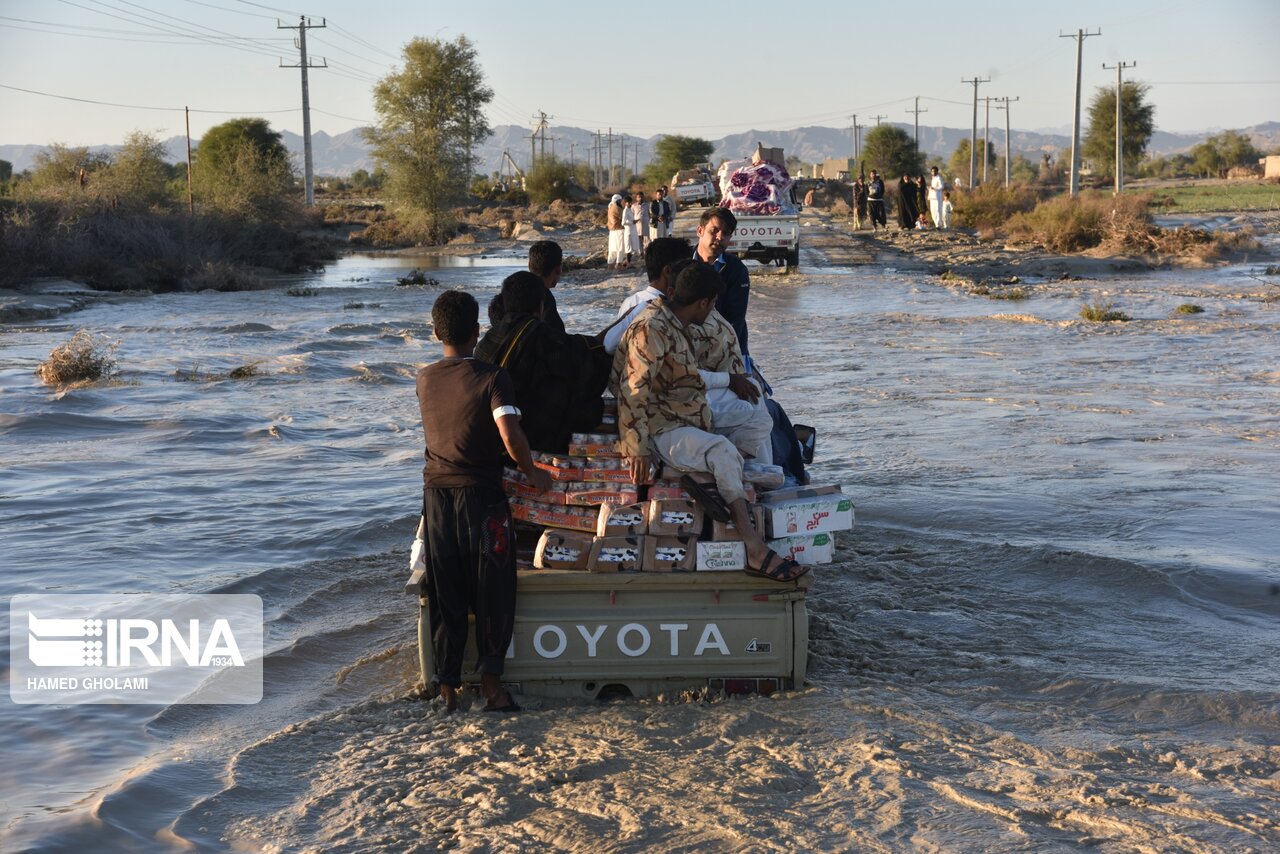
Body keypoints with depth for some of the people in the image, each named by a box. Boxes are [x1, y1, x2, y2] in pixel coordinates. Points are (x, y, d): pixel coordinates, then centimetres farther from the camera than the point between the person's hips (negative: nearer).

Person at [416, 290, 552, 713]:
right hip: (481, 492, -4)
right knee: (493, 590, 6)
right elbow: (512, 438, -22)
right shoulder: (491, 377, -12)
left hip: (437, 492, 4)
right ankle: (491, 680, 6)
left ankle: (447, 685, 12)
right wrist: (533, 473, -5)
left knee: (444, 594, 9)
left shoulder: (425, 380, 4)